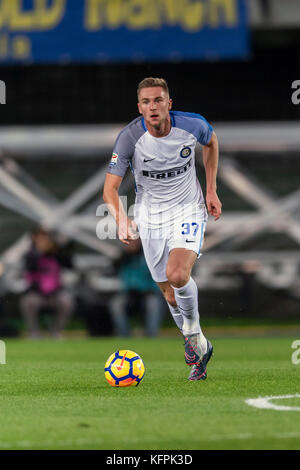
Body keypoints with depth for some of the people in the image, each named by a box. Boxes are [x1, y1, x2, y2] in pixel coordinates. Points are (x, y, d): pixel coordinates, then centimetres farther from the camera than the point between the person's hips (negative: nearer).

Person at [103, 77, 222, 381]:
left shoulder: (193, 125, -15)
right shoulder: (129, 138, -19)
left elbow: (211, 142, 10)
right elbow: (110, 188, -16)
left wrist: (211, 190, 5)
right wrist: (121, 219, -36)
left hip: (189, 211, -1)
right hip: (150, 217, 2)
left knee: (177, 275, -26)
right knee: (169, 293, 7)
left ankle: (193, 331, 0)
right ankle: (197, 345, 32)